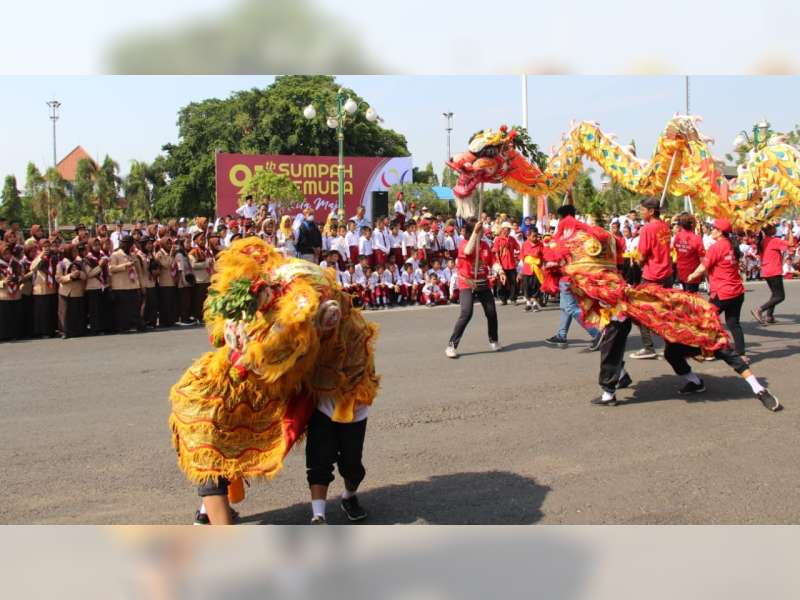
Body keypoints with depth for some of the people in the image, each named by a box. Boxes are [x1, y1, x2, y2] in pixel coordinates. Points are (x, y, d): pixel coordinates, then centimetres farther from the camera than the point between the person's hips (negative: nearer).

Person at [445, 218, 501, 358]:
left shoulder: (485, 244, 5)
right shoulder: (464, 244, -12)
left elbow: (491, 261, 13)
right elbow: (468, 251, -35)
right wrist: (475, 232, -37)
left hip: (483, 283, 6)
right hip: (467, 284, -5)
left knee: (491, 312, 8)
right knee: (466, 313, -19)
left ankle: (494, 340, 33)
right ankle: (452, 346, -11)